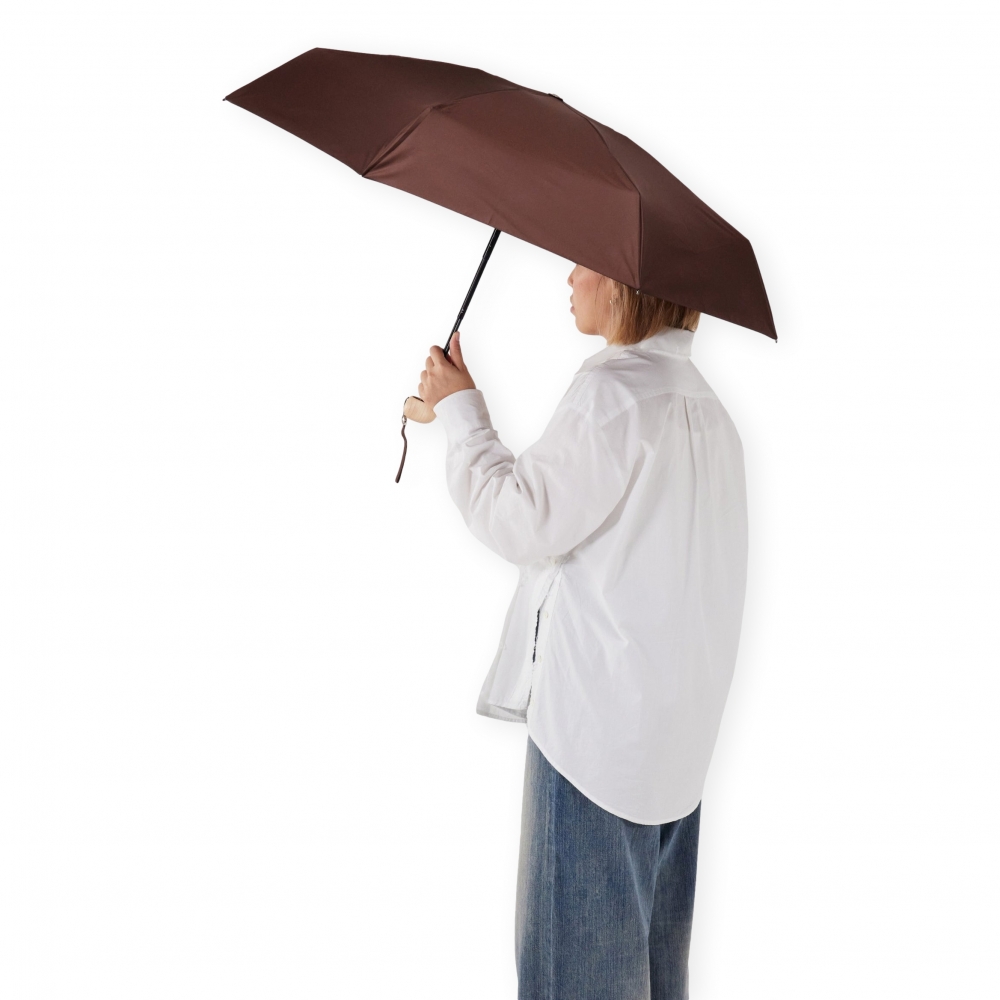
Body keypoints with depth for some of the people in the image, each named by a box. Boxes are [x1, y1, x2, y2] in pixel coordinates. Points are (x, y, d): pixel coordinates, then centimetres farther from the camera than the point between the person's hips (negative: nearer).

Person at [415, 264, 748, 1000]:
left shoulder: (613, 391, -15)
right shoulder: (700, 398, 12)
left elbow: (527, 523, -14)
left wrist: (461, 409, -5)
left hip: (598, 712, -9)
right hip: (678, 718, 9)